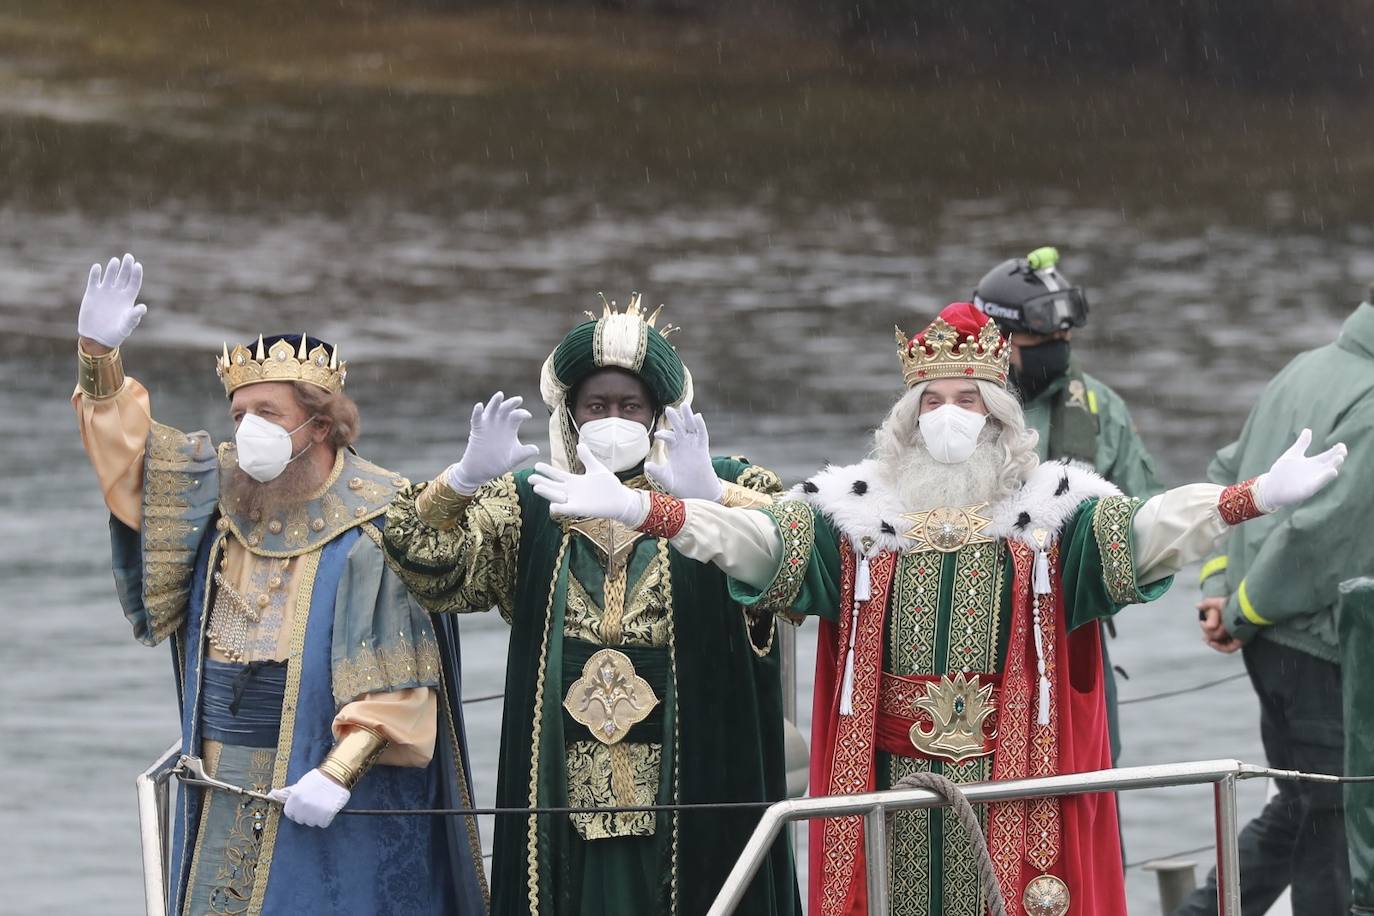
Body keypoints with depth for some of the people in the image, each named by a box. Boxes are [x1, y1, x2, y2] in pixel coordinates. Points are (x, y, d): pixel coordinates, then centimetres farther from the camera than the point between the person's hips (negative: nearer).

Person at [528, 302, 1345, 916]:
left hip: (1010, 776, -1)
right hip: (895, 773, 1)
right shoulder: (857, 510, 8)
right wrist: (640, 510, -16)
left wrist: (1257, 498, -24)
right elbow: (760, 541, -2)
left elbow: (1144, 531, -8)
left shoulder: (1053, 509, 5)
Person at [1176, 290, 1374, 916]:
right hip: (1323, 644, -9)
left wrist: (1219, 586, 11)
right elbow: (1316, 532, -23)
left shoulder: (1309, 368, 12)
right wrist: (1243, 610, -10)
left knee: (1297, 810, 20)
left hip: (1270, 635, 9)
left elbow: (1227, 474, 18)